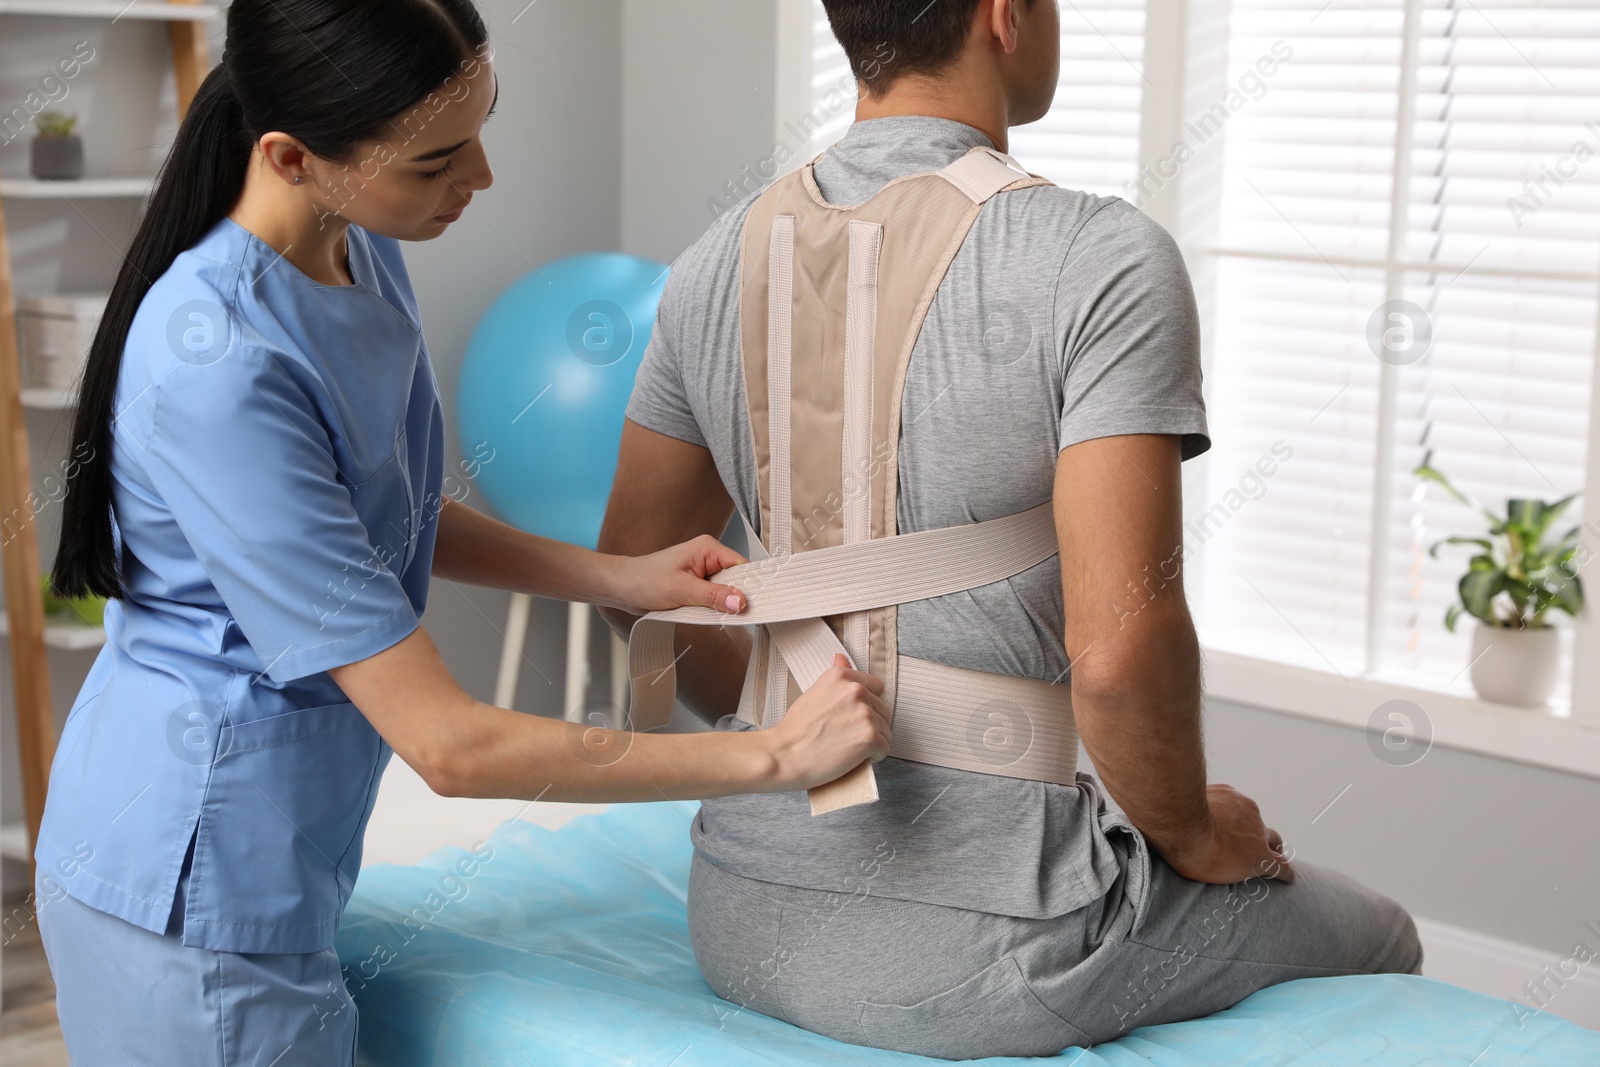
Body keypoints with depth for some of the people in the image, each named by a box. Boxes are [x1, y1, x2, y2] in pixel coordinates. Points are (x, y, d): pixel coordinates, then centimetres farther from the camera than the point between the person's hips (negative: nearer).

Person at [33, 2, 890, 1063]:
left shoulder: (358, 249, -3)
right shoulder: (217, 367, -31)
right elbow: (451, 745, -29)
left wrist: (619, 577, 0)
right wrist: (775, 757, -24)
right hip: (194, 909, -8)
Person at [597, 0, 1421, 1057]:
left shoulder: (720, 259, 2)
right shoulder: (1102, 260, -17)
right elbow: (1118, 644, -25)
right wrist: (1192, 836, -5)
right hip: (969, 952, -6)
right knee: (1378, 940, 22)